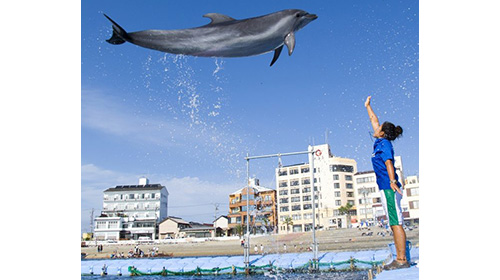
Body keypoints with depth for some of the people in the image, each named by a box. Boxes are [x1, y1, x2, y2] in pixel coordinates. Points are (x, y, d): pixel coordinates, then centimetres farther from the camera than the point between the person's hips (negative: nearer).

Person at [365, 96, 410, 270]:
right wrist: (368, 106, 41)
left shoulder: (385, 144, -7)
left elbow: (388, 162, -23)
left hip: (389, 188, -9)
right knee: (394, 224, 8)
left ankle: (402, 260, -8)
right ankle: (399, 259, 11)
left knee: (396, 223, -9)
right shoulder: (380, 142, 17)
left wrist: (392, 181, -35)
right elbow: (374, 121, 30)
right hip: (386, 188, 9)